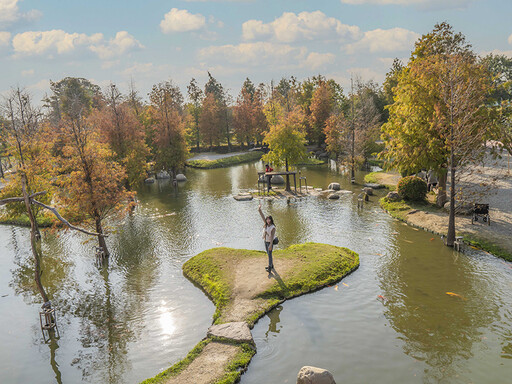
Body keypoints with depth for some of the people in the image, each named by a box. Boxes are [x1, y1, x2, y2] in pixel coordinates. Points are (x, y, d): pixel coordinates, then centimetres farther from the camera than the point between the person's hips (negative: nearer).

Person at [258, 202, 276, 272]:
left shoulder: (273, 227, -23)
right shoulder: (266, 224, -4)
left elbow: (272, 236, -25)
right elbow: (262, 216, -6)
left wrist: (270, 245, -28)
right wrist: (259, 209, -14)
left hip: (270, 242, -8)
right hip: (266, 241, 8)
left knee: (269, 255, -10)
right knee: (268, 254, 19)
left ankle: (269, 269, -10)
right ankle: (271, 265, 34)